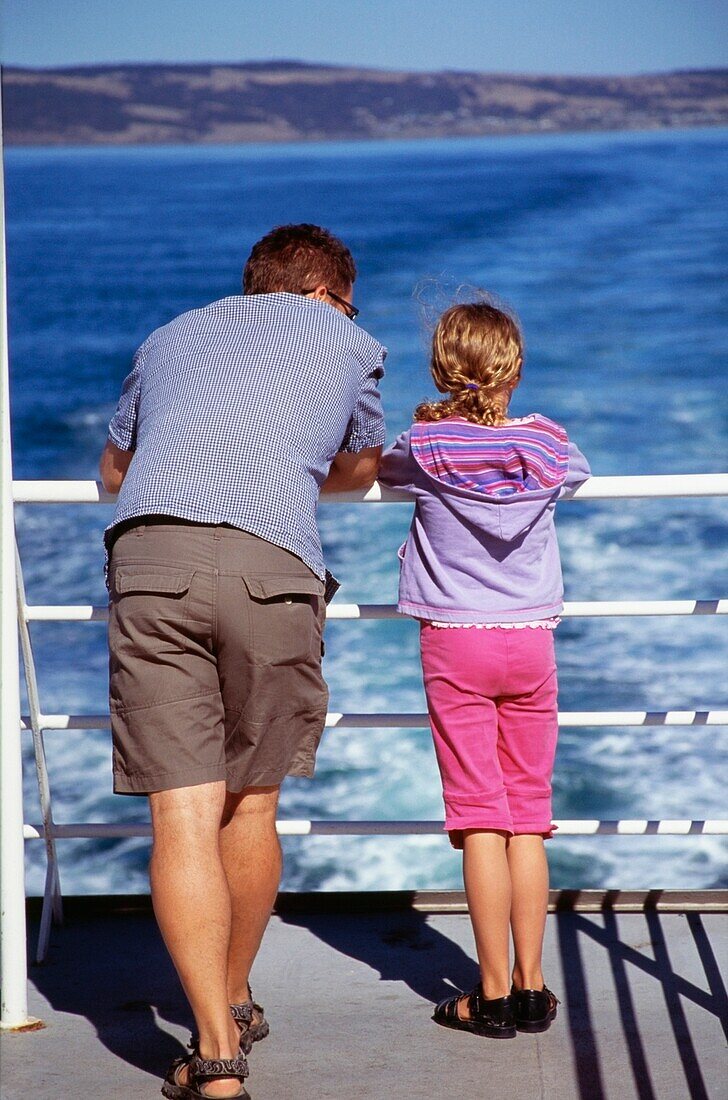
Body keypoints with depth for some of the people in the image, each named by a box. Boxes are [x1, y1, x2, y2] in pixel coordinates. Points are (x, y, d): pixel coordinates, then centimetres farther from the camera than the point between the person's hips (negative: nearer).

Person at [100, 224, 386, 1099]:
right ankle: (233, 1005, 31)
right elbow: (360, 470, 41)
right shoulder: (345, 340, 25)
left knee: (182, 814, -2)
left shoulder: (170, 338, 31)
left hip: (149, 556, 1)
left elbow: (113, 470, 45)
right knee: (250, 806, 14)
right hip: (273, 566, -1)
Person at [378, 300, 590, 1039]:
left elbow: (373, 470, 14)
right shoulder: (545, 443, -1)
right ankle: (530, 987, 10)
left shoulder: (424, 449, -7)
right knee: (528, 817, 7)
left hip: (455, 644, -2)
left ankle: (493, 994, -1)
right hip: (531, 643, 2)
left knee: (479, 818, -2)